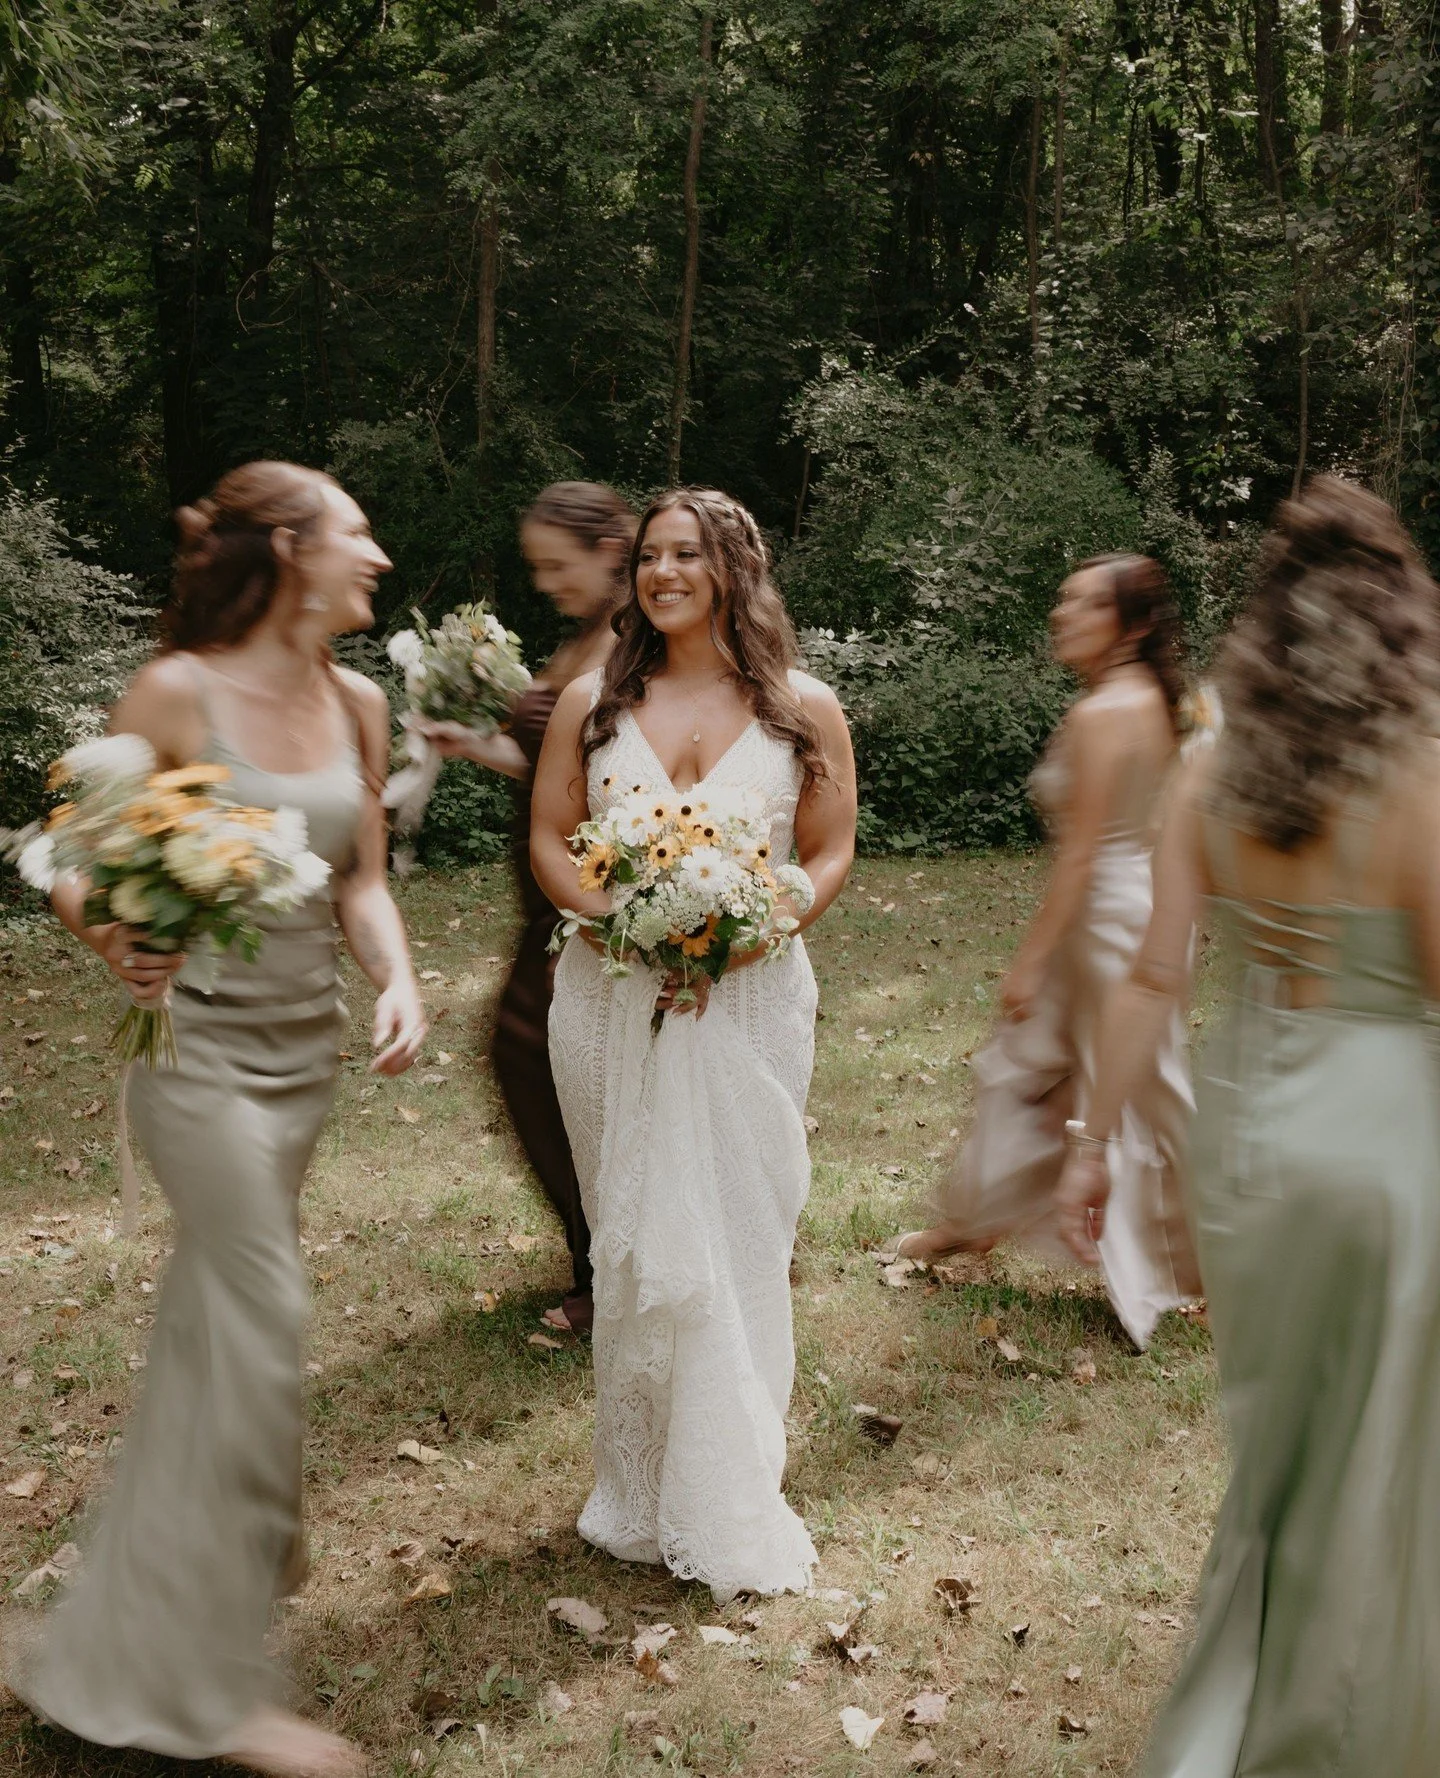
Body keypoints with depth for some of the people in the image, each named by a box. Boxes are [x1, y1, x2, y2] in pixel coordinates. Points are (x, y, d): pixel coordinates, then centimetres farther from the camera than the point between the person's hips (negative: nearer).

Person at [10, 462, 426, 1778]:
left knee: (219, 1311, 20)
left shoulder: (359, 706, 4)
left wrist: (398, 976, -9)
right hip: (205, 1042, -6)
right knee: (259, 1323, -7)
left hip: (309, 1047, 6)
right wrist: (119, 945, -30)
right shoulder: (176, 694, -14)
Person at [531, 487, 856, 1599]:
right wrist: (615, 917, -11)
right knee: (633, 1249, 7)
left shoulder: (803, 710, 4)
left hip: (751, 999, -1)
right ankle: (643, 1499, 21)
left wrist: (756, 930, -13)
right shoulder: (593, 703, 7)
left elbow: (832, 854, 4)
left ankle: (731, 1504, 18)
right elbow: (549, 839, 7)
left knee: (740, 1246, 2)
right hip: (614, 999, 1)